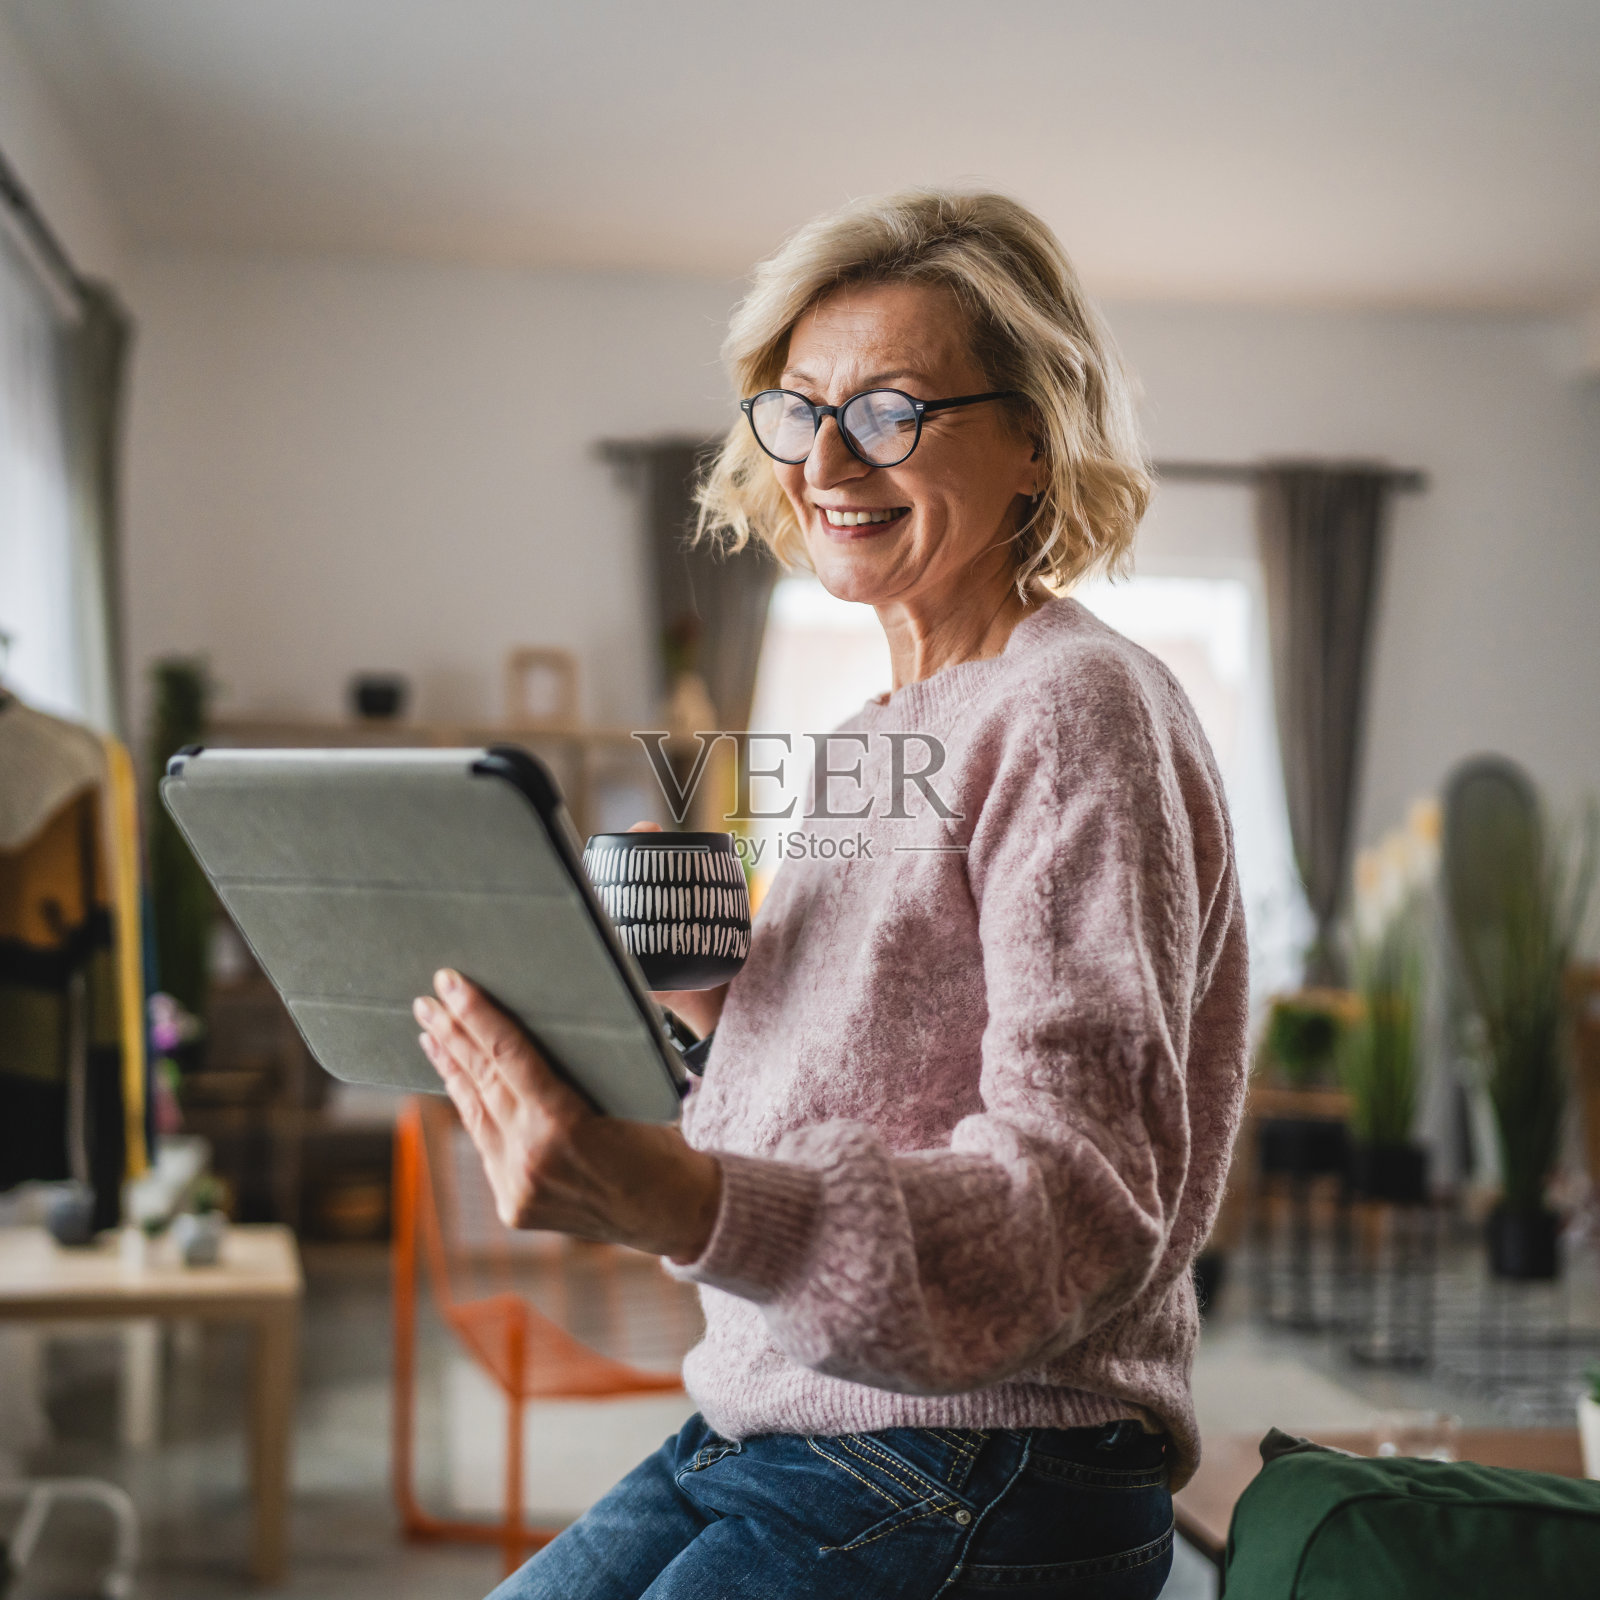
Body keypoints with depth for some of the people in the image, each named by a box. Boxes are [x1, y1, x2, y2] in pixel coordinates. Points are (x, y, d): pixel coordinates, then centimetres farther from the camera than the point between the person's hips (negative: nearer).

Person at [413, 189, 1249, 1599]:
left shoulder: (1075, 712, -12)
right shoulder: (877, 742, 14)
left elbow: (1080, 1194, -22)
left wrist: (678, 1202, -35)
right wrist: (715, 1002, 2)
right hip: (759, 1433, 8)